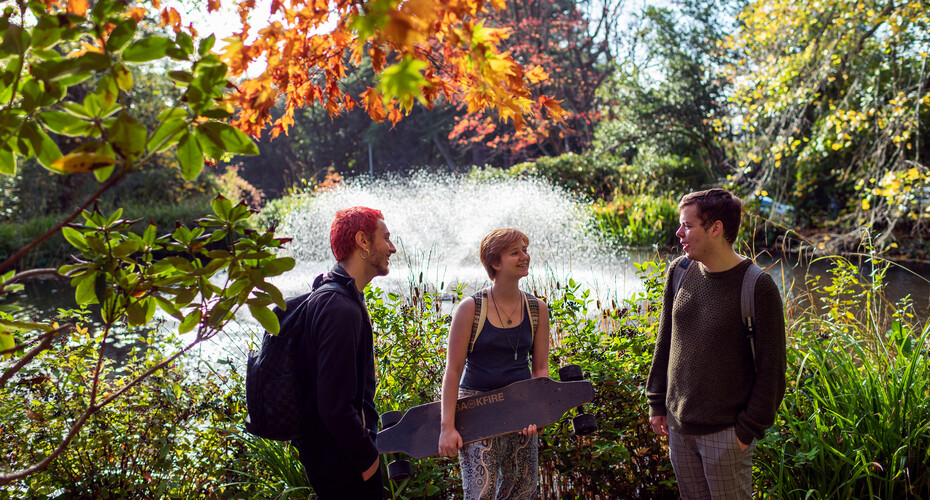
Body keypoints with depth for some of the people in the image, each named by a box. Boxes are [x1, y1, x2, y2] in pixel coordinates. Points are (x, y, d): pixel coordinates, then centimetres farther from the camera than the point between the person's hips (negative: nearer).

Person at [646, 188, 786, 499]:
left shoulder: (757, 287, -13)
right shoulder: (680, 272, 3)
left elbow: (771, 368, -10)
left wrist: (750, 428, -10)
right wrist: (657, 402, 12)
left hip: (726, 432, -5)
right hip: (678, 427, 5)